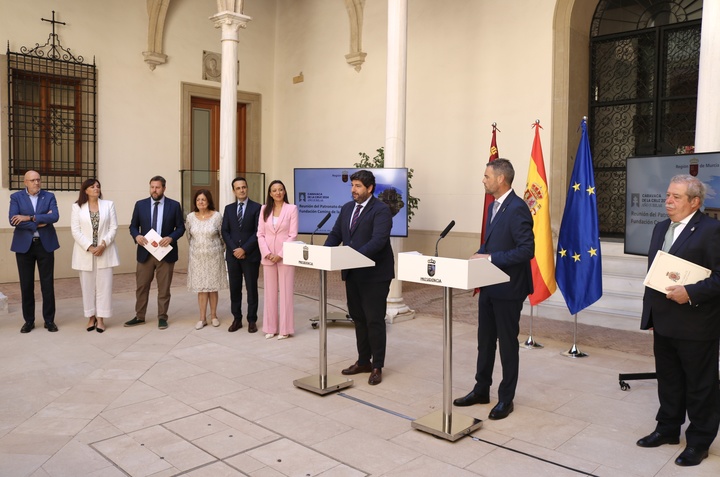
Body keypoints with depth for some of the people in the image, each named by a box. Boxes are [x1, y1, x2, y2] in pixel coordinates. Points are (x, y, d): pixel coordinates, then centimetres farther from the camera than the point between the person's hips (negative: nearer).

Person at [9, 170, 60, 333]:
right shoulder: (16, 197, 3)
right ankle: (29, 320, 16)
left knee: (48, 283, 2)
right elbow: (13, 220, -10)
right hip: (24, 245, 0)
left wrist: (30, 218, -18)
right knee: (26, 284, 5)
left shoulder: (49, 196, 4)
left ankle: (49, 320, 11)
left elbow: (55, 216, -12)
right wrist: (39, 223, -15)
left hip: (45, 244, 0)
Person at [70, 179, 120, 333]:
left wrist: (103, 245, -12)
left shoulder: (109, 204, 6)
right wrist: (89, 247, -13)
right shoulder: (77, 206, 4)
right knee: (87, 285, 5)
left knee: (104, 285, 0)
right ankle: (91, 317, 16)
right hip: (85, 252, 0)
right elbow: (75, 230, -2)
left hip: (105, 252, 0)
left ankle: (100, 318, 7)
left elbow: (113, 227, 1)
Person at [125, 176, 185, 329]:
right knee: (141, 286, 8)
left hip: (165, 252, -2)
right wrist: (136, 236, -13)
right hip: (145, 252, 2)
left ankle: (162, 317, 17)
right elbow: (133, 226, 8)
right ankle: (139, 317, 21)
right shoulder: (140, 205, 4)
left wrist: (171, 238, -17)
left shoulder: (174, 205, -1)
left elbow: (181, 227, 1)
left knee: (164, 288, 6)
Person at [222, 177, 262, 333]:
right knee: (234, 289, 7)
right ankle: (237, 319, 17)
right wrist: (234, 249, -8)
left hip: (250, 255, -3)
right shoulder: (229, 208, 10)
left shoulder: (256, 207, -2)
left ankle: (252, 320, 12)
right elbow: (225, 231, 5)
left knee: (251, 288, 3)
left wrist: (244, 249, -14)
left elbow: (258, 232, -8)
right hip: (232, 255, 4)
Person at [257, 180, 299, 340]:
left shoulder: (292, 208, -2)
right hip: (268, 257, 4)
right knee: (270, 293, 8)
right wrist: (267, 253, -8)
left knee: (285, 292, 1)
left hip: (285, 257, -3)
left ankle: (285, 329, 8)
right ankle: (270, 328, 16)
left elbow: (293, 235, -7)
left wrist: (280, 255, -13)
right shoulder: (264, 209, 8)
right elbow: (260, 234, 5)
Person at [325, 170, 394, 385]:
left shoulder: (381, 210, -12)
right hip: (352, 273, 8)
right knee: (358, 318, 15)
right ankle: (363, 361, 28)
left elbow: (379, 240, -25)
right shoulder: (347, 208, 12)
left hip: (374, 274, -7)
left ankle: (377, 367, 11)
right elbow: (335, 234, 11)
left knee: (374, 320, 0)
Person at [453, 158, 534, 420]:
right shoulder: (495, 206, 12)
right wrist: (480, 254, 1)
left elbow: (527, 250, -23)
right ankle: (481, 390, 31)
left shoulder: (517, 208, -18)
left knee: (507, 343, 5)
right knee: (485, 340, 17)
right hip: (489, 287, 9)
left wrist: (491, 258, -22)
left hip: (507, 289, -9)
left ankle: (506, 399, 20)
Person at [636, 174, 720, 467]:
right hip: (663, 322, 7)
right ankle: (668, 429, 34)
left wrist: (690, 293, -26)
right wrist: (649, 313, 15)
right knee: (668, 380, 19)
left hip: (696, 325, -7)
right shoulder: (661, 228, 12)